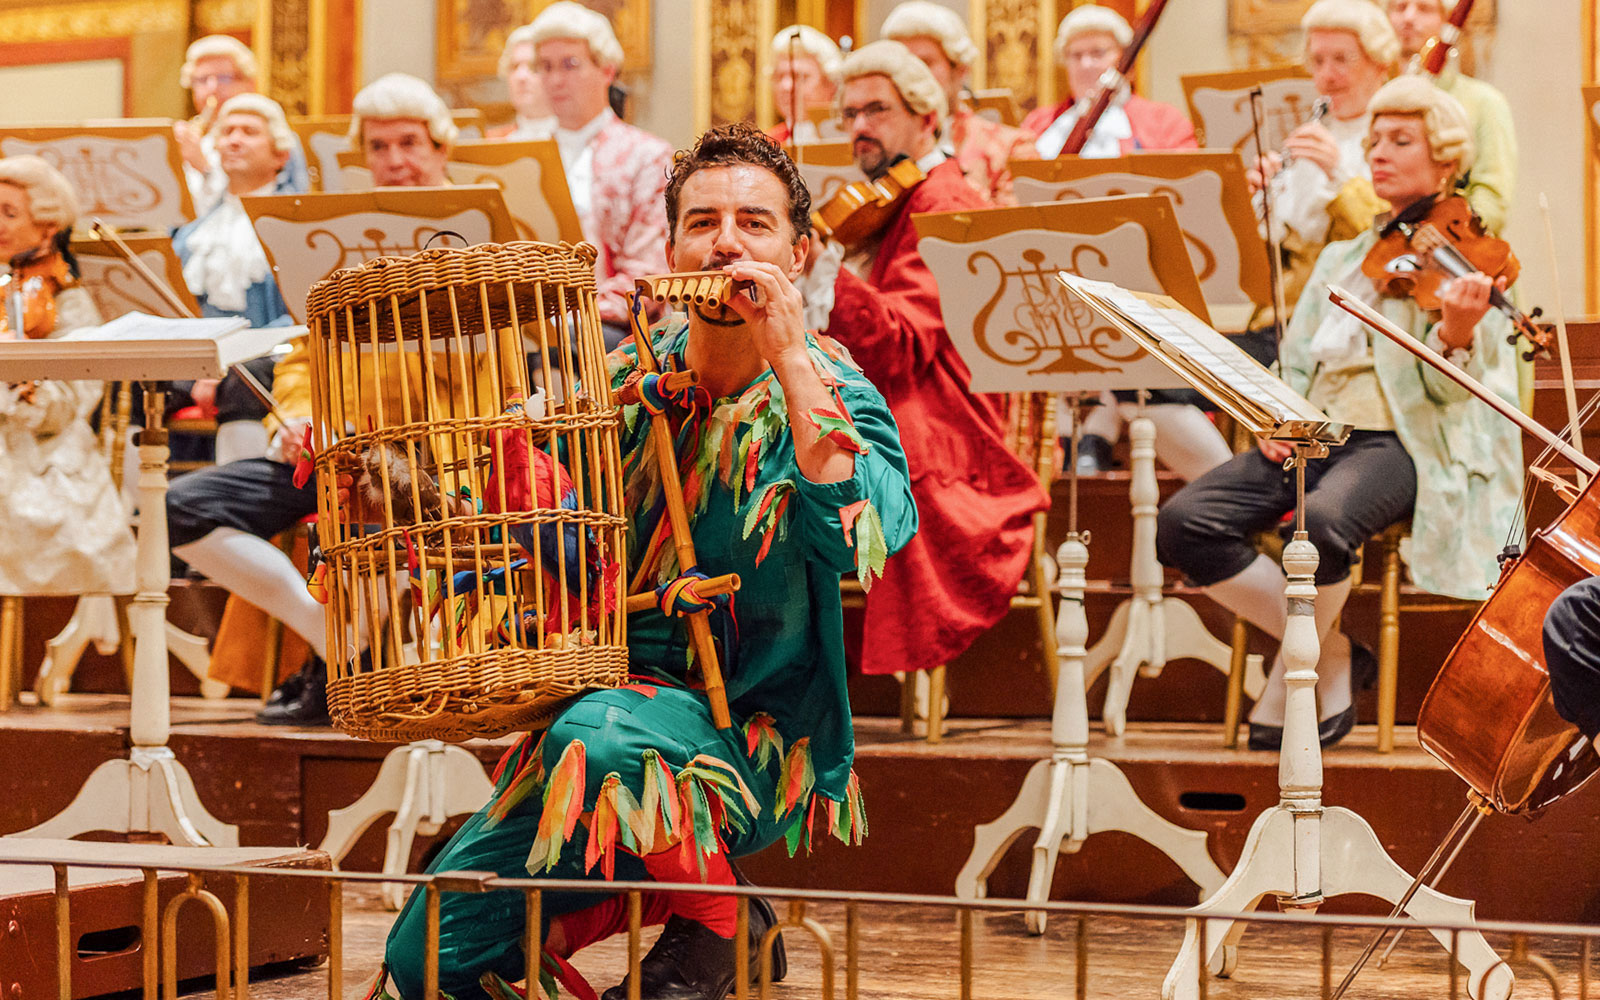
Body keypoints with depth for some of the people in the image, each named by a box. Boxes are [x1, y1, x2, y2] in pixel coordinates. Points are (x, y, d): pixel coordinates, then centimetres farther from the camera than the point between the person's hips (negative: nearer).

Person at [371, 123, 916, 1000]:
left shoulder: (833, 392, -6)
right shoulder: (631, 378, 6)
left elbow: (862, 539, -27)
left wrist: (790, 362, -27)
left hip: (754, 737, -4)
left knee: (602, 737, -38)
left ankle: (715, 924, -10)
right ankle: (655, 897, 15)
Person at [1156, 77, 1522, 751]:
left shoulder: (1465, 260, 2)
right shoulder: (1342, 258, 21)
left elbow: (1443, 390, -8)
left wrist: (1456, 334, -31)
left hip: (1396, 442, -6)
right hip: (1312, 436, 6)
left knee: (1324, 520, -39)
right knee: (1184, 524, -18)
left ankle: (1291, 685, -14)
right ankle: (1334, 657, -6)